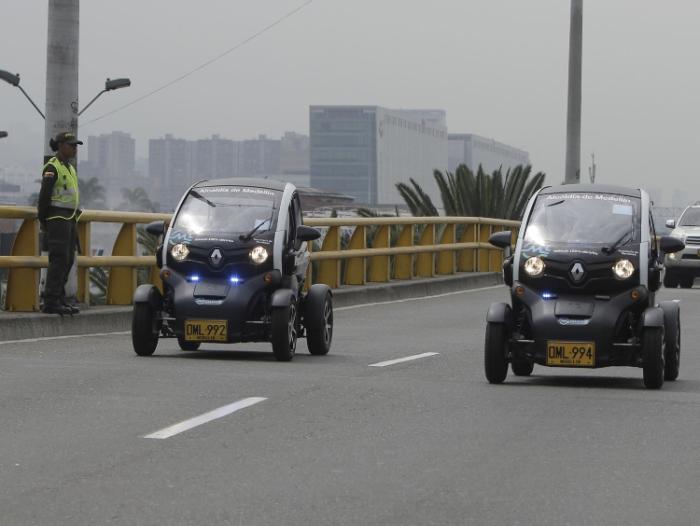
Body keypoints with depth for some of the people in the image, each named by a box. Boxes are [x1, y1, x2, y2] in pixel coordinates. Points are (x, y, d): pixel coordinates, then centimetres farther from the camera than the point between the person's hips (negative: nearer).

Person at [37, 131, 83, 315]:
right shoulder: (52, 167, -9)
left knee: (67, 261, 7)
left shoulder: (70, 168, 19)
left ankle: (60, 299, 11)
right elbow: (44, 196, -13)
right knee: (59, 260, -12)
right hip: (57, 218, -9)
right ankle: (51, 302, -12)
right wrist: (44, 222, -14)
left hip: (70, 219, 9)